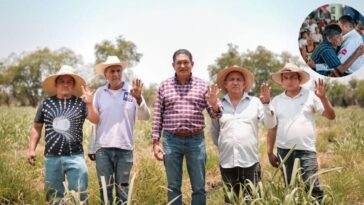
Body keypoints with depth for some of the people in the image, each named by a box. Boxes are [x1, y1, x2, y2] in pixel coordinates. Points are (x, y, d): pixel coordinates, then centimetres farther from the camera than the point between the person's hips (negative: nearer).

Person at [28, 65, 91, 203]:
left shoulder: (80, 104, 0)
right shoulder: (46, 104, 6)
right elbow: (36, 127, 12)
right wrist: (32, 149, 6)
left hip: (75, 156, -2)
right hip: (51, 157, 2)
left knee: (79, 194, 1)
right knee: (54, 196, 12)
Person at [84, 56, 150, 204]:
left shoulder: (132, 91, 2)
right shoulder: (99, 92, 7)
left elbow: (145, 117, -6)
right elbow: (95, 120, 9)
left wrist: (138, 97, -18)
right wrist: (90, 103, -6)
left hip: (124, 148, -1)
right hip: (102, 148, 1)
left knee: (123, 188, 6)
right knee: (105, 188, 7)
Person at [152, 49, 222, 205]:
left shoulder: (202, 85, 3)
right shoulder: (164, 86, 4)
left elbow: (216, 115, 3)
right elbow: (157, 116, 6)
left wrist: (214, 103, -19)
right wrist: (155, 142, 1)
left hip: (196, 140, 0)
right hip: (171, 140, 0)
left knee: (199, 187, 6)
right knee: (173, 187, 9)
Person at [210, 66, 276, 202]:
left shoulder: (255, 102, 3)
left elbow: (270, 125, -4)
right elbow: (214, 131, 16)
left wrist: (266, 104, -14)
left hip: (250, 161, -1)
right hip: (227, 162, 2)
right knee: (231, 200, 11)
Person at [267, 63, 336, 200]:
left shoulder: (311, 96, 0)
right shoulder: (276, 100, 8)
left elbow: (331, 116, -3)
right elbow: (272, 128, 10)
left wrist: (323, 97, -17)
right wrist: (270, 152, 7)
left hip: (306, 150, -3)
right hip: (283, 151, 3)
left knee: (311, 188, -7)